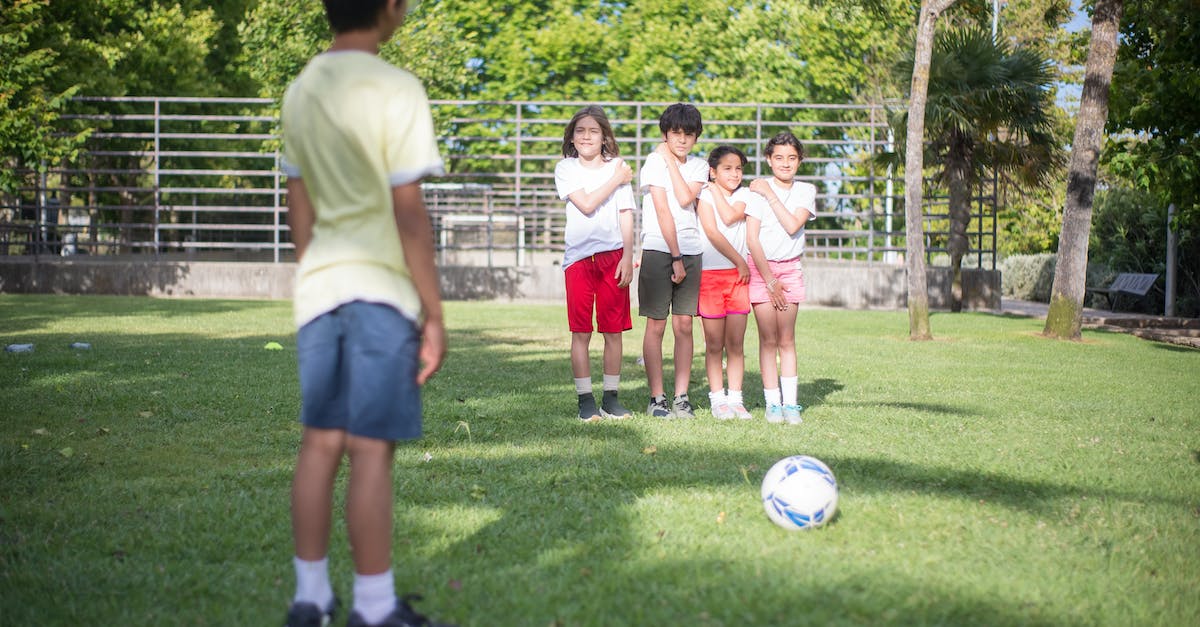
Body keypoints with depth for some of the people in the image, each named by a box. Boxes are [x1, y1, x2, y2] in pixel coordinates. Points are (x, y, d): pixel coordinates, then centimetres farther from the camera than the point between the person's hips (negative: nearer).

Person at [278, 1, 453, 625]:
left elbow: (299, 207, 15)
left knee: (320, 442, 10)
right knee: (371, 449, -2)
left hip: (318, 287, 7)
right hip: (380, 290, -6)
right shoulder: (396, 90, -11)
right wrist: (434, 314, -8)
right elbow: (408, 213, -13)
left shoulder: (300, 90, 10)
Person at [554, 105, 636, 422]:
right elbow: (587, 204, -9)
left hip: (613, 255, 1)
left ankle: (610, 398, 12)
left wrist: (628, 256, -2)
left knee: (613, 331, 3)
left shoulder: (618, 167, 9)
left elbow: (626, 215, 7)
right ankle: (585, 400, 5)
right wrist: (616, 181, -2)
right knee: (581, 332, -1)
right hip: (579, 256, -1)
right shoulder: (566, 168, 5)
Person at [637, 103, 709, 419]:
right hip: (658, 250, -4)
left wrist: (671, 161, -5)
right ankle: (657, 398, 2)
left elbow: (685, 199, -9)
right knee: (656, 325, -2)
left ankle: (681, 397, 7)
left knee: (684, 325, 3)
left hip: (690, 252, 4)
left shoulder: (698, 166, 11)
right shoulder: (654, 162, -3)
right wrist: (675, 257, -12)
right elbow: (663, 210, -9)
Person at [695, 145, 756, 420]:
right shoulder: (705, 196, 0)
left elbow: (730, 217, -11)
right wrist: (740, 261, -10)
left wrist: (716, 191, 0)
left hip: (738, 275, 3)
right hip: (709, 274, -3)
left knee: (736, 343, 1)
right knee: (714, 344, 2)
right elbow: (712, 232, -10)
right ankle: (718, 400, 9)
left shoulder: (744, 195, 10)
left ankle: (735, 399, 6)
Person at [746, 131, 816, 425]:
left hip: (790, 269, 2)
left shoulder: (805, 191, 4)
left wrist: (770, 194, -12)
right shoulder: (757, 190, -5)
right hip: (761, 268, -2)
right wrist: (770, 280, -10)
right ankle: (772, 403, 3)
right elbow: (752, 239, -8)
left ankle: (790, 402, 3)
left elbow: (793, 226, -13)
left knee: (787, 339, 2)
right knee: (768, 339, -2)